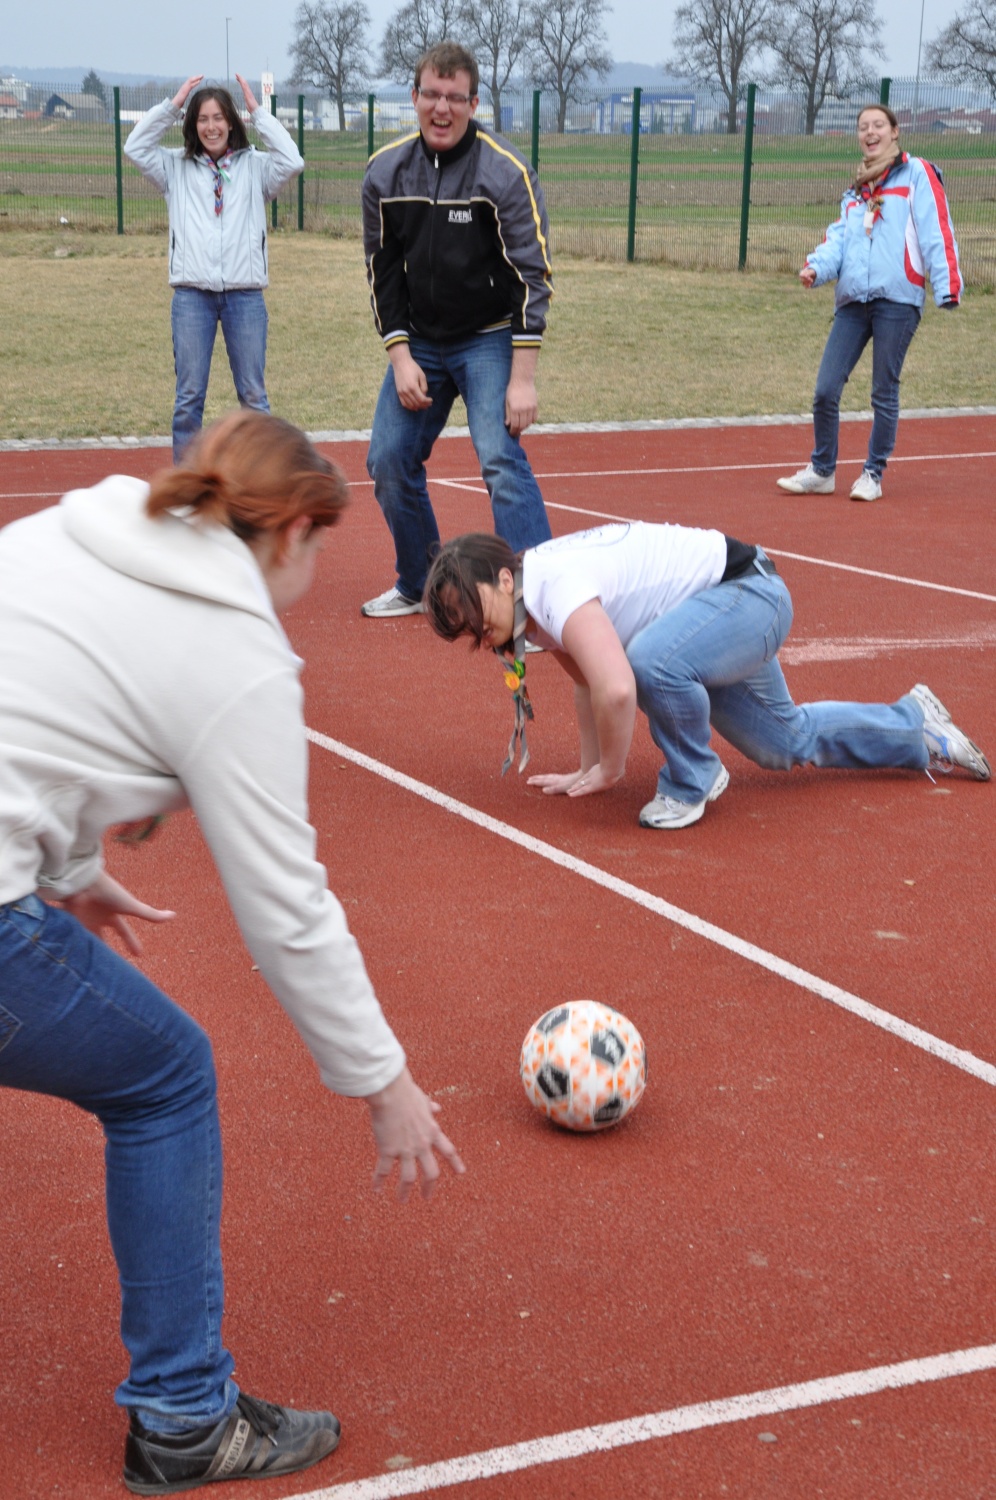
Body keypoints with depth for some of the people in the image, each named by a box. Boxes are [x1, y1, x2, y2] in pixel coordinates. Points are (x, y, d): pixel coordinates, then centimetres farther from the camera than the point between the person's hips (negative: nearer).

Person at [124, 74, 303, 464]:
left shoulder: (254, 167, 9)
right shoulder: (177, 167, 11)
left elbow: (292, 161, -7)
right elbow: (135, 147, 1)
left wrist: (257, 111, -2)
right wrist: (172, 105, -1)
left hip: (245, 295, 0)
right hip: (192, 294, 0)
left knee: (254, 395, 5)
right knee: (189, 396, 2)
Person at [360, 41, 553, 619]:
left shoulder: (505, 171, -17)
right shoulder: (386, 170, -3)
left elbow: (533, 276, -18)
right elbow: (383, 271, 5)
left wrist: (522, 378, -22)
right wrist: (401, 357, -5)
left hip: (490, 339, -5)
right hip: (419, 341, 5)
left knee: (501, 458, -20)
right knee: (389, 461, 5)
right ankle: (420, 586, 25)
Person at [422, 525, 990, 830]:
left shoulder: (554, 588, -33)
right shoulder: (531, 610, -2)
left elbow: (616, 688, -44)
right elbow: (588, 677, 14)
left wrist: (609, 771, -27)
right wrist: (588, 768, 9)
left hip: (751, 591, -11)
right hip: (725, 614, 11)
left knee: (653, 660, -38)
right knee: (786, 743, 27)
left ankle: (692, 780, -11)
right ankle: (916, 725, 48)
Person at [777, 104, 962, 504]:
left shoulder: (917, 174, 2)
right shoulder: (854, 192, 21)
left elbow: (936, 232, -6)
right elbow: (839, 238, 12)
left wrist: (947, 287, -15)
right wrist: (816, 267, -9)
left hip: (897, 299, -5)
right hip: (853, 301, 5)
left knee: (884, 393, 3)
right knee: (825, 390, -1)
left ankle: (873, 475, 15)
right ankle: (821, 471, 13)